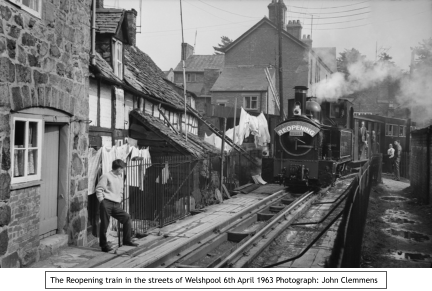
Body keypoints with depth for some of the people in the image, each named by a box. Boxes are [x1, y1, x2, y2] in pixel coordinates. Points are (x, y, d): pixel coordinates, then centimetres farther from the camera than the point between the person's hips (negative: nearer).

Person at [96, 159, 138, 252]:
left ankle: (127, 240, 1)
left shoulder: (120, 177, 20)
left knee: (127, 218, -5)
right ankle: (103, 245, 9)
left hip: (116, 205, 7)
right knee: (104, 224, -2)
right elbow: (99, 189, -8)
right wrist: (102, 201, -10)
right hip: (107, 203, -7)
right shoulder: (106, 176, -5)